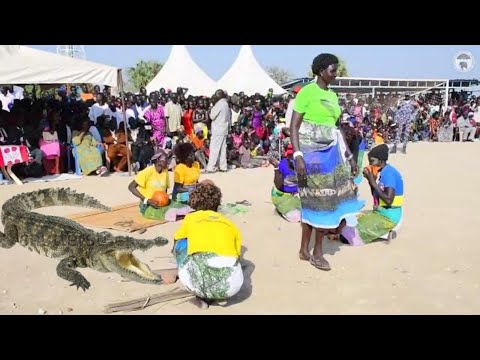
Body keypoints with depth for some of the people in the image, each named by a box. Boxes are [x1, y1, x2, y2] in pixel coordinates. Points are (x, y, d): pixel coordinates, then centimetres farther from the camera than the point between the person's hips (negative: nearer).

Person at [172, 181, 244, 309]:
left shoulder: (190, 218, 23)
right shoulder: (231, 224, 25)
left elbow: (176, 242, 44)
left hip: (199, 281, -2)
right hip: (230, 285, 3)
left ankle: (201, 295, 20)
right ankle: (220, 296, 17)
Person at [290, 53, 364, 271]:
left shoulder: (332, 95, 14)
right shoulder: (307, 92, -8)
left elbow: (336, 128, 17)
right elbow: (294, 127, -12)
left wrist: (349, 156, 15)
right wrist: (298, 155, -22)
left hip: (331, 152, 7)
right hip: (311, 152, -7)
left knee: (326, 198, 7)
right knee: (314, 200, -2)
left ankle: (314, 251, 20)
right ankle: (307, 249, 14)